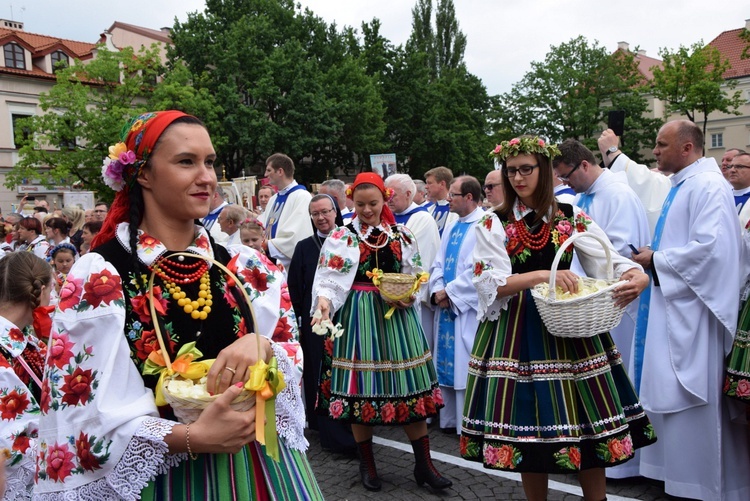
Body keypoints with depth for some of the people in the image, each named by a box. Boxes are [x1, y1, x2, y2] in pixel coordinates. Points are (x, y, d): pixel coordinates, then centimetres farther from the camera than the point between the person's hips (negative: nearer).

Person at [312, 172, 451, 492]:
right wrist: (324, 299, -29)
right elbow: (328, 279, -10)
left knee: (410, 384, 4)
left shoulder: (402, 236, 7)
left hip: (397, 314, 2)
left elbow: (416, 277, 12)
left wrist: (409, 298, -8)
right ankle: (367, 464, 24)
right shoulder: (341, 237, -1)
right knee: (361, 385, 4)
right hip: (359, 317, -2)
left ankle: (424, 464, 18)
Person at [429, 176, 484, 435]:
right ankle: (450, 419, 25)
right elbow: (439, 263, 14)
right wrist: (437, 290, -4)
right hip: (445, 306, 8)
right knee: (447, 364, 13)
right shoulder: (451, 228, 15)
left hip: (469, 309, -8)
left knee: (466, 365, -2)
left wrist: (449, 291, -13)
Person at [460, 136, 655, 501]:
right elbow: (490, 283, -9)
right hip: (516, 329, -1)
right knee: (529, 426, 5)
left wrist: (636, 276, -24)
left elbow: (611, 261, -3)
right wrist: (541, 274, -22)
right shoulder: (493, 224, 1)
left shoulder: (572, 218, 6)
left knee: (588, 423, 5)